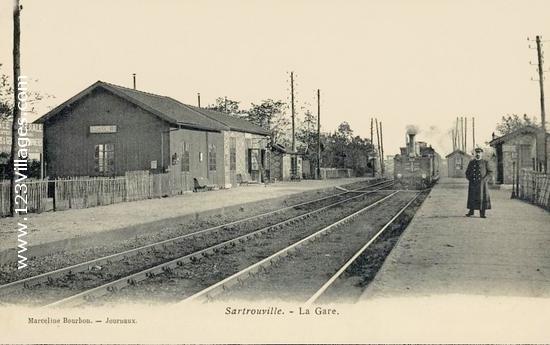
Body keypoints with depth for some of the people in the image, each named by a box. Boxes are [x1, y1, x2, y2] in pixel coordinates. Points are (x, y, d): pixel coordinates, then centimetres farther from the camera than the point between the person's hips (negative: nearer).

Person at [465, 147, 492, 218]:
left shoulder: (485, 163, 6)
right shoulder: (471, 163, 12)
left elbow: (490, 173, 4)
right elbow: (467, 172, 16)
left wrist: (484, 179, -9)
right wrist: (470, 179, 0)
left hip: (482, 183, -2)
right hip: (473, 183, 2)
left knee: (483, 197, -3)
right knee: (472, 197, 4)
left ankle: (482, 213, 1)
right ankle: (471, 211, 17)